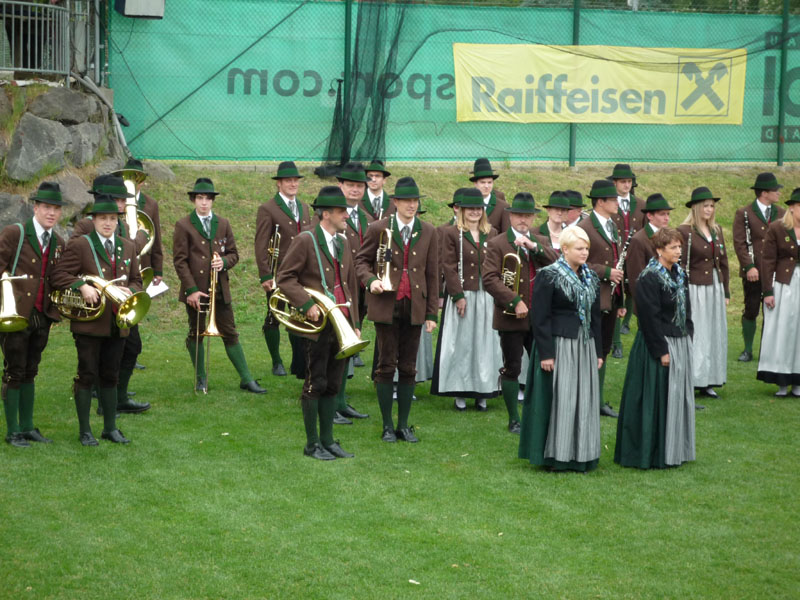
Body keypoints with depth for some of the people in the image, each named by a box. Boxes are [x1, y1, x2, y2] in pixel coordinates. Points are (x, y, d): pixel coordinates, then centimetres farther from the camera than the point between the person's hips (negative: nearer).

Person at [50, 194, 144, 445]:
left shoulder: (128, 247, 13)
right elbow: (58, 276, -8)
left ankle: (110, 428, 21)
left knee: (110, 377, 12)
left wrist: (129, 290, -4)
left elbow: (136, 281, 18)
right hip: (89, 323, -5)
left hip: (117, 324, 5)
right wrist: (82, 286, -22)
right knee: (87, 376, 0)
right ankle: (85, 431, 7)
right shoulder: (79, 246, -4)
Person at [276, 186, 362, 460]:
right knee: (315, 384, 0)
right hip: (318, 325, -7)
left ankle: (328, 441, 19)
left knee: (332, 385, 11)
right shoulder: (305, 241, -8)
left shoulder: (343, 243, 14)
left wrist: (355, 324, 15)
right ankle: (312, 444, 9)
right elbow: (284, 278, -9)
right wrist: (307, 304, -19)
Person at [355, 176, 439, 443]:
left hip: (414, 308, 2)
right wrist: (370, 280, -15)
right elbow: (361, 260, 7)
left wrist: (432, 313, 4)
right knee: (386, 366, 1)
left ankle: (404, 425, 14)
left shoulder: (428, 232, 6)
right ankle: (387, 426, 9)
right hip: (386, 305, -2)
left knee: (408, 368, 6)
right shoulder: (378, 229, 0)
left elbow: (432, 274, 7)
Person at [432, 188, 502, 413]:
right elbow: (448, 267, -6)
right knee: (460, 344, 0)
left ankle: (482, 393, 12)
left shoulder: (492, 234, 11)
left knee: (486, 343, 5)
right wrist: (458, 296, -13)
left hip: (487, 298, 3)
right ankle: (459, 393, 7)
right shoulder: (451, 234, -1)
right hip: (462, 295, -3)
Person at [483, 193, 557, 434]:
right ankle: (514, 420, 13)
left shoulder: (541, 242, 11)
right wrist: (515, 301, -20)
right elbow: (490, 278, -14)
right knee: (512, 369, 3)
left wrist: (534, 246, -17)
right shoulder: (497, 244, -4)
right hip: (511, 317, -4)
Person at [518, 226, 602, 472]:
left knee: (584, 400, 7)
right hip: (559, 346, -6)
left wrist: (598, 351, 12)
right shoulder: (548, 276, -9)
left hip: (585, 346, 6)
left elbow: (595, 317, 16)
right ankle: (555, 455, 5)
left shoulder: (591, 278, 11)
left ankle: (580, 455, 15)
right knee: (559, 400, -4)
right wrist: (546, 353, -16)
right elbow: (540, 318, -12)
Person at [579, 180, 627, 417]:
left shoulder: (612, 226, 15)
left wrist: (621, 300, 19)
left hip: (611, 299, 8)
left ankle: (598, 400, 19)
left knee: (603, 351, 12)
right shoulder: (585, 228, -12)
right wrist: (606, 272, -20)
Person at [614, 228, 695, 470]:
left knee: (679, 396, 13)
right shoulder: (649, 278, -16)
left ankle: (675, 450, 23)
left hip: (680, 343, 8)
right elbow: (650, 318, -18)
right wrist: (661, 350, -19)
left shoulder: (679, 274, 10)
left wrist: (687, 338, 10)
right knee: (656, 399, -3)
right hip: (658, 344, -8)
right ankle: (654, 455, 6)